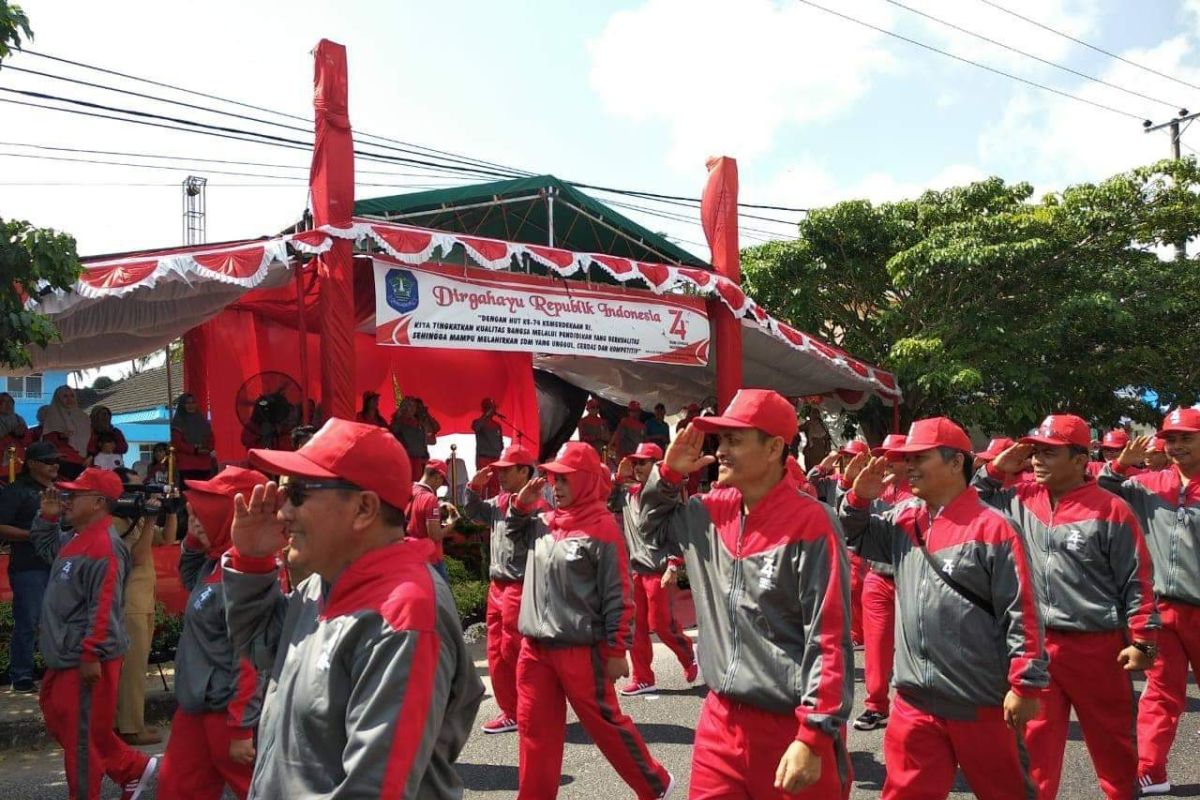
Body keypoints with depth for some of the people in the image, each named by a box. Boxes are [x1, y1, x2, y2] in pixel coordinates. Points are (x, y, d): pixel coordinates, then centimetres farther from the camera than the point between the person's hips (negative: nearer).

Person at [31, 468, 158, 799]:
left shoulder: (103, 547, -22)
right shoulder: (76, 540, 10)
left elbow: (102, 608, -26)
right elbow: (44, 546, 32)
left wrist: (91, 656, -26)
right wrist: (48, 516, 14)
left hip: (86, 660, -11)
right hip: (66, 656, 11)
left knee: (81, 735, 1)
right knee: (60, 720, 21)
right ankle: (132, 768, 28)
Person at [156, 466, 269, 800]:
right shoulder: (216, 562, 6)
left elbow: (251, 659, -26)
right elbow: (189, 579, 28)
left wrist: (241, 727, -23)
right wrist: (193, 539, 9)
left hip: (228, 711, -10)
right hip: (198, 705, 10)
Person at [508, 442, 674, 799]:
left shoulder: (601, 527, -11)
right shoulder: (542, 523, 7)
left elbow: (617, 595, -11)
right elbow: (513, 530, 28)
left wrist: (616, 651, -12)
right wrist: (520, 505, 8)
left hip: (580, 650, -6)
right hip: (535, 648, 6)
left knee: (604, 723, 6)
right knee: (535, 729, 11)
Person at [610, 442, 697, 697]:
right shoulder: (628, 492, 10)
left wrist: (673, 566, -19)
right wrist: (619, 478, 8)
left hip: (659, 569, -7)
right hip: (635, 568, 7)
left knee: (660, 623, -3)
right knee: (636, 624, 7)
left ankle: (689, 657, 23)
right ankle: (643, 679, 16)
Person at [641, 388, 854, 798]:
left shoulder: (810, 523, -15)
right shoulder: (712, 511, 4)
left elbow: (829, 641, -17)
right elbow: (654, 528, 23)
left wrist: (813, 737, -21)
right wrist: (669, 473, 6)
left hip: (791, 728, -5)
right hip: (720, 719, 6)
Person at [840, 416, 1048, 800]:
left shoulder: (992, 528, -12)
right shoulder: (904, 521, 7)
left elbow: (1021, 613, -12)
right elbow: (854, 538, 21)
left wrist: (1026, 685, -14)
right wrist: (859, 497, 2)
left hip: (982, 703, -5)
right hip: (915, 700, 5)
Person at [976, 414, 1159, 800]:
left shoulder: (1110, 510, -9)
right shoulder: (1021, 499, 3)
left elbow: (1137, 580, -6)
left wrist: (1142, 640, -7)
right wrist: (995, 469, 1)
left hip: (1096, 647, -3)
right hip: (1036, 645, 3)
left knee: (1113, 745, 15)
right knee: (1036, 742, 11)